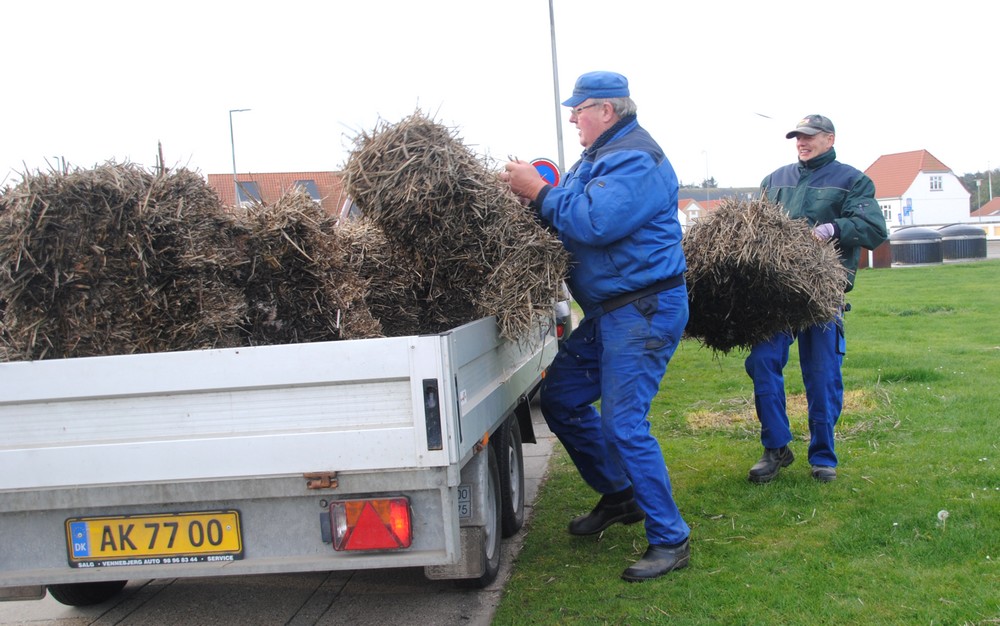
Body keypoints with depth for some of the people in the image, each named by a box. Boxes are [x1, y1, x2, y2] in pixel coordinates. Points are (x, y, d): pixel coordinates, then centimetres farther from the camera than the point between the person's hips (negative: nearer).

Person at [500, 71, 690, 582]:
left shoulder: (635, 158, -16)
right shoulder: (598, 156, 18)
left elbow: (596, 221, -29)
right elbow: (572, 215, 17)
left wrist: (540, 192, -18)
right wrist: (534, 196, -2)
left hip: (645, 309, -11)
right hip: (607, 310, 11)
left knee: (623, 424, -12)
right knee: (559, 397, 14)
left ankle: (670, 540, 1)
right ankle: (619, 496, 29)